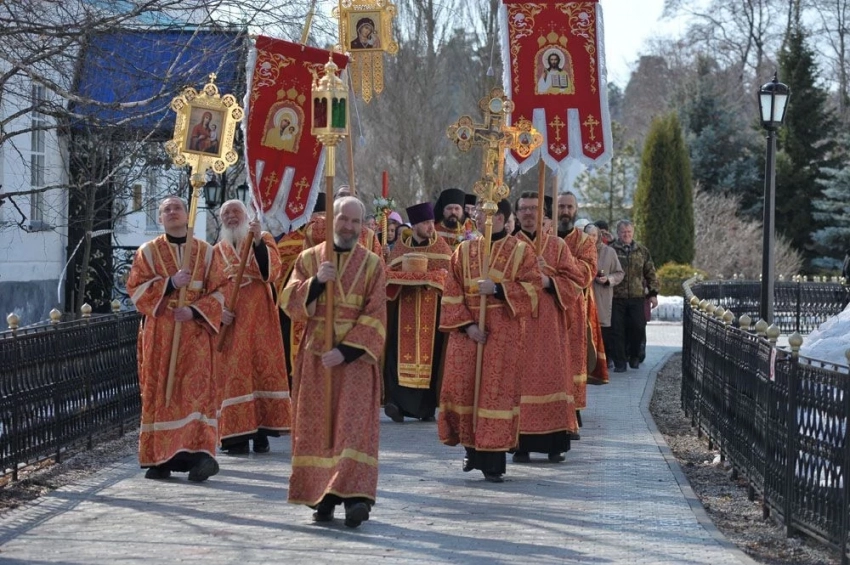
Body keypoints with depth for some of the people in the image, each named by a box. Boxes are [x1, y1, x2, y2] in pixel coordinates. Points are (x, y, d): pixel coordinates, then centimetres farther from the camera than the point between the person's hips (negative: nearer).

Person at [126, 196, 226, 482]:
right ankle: (160, 459, 2)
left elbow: (218, 292, 4)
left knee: (196, 391, -10)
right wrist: (169, 284, -15)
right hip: (159, 335, 0)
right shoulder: (148, 251, 8)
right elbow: (136, 289, -1)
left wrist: (195, 311, -13)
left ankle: (200, 452, -17)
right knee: (159, 393, -1)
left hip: (194, 333, 0)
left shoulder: (205, 251, 9)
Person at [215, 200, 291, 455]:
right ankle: (238, 435, -5)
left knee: (262, 367, -6)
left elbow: (272, 271, -10)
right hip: (230, 319, 2)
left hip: (258, 317, -2)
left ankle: (261, 433, -4)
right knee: (233, 372, -4)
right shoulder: (218, 250, 15)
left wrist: (258, 242, -22)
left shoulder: (264, 240, 8)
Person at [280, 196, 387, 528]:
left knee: (354, 425, -11)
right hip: (315, 357, 2)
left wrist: (346, 350, -15)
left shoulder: (372, 264, 3)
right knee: (318, 425, 3)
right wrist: (316, 282, -18)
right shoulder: (309, 259, 9)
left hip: (354, 356, -2)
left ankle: (354, 495, -18)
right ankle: (323, 499, 8)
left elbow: (375, 317, -4)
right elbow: (289, 303, -1)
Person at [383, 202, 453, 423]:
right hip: (404, 311, 0)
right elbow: (389, 274, 1)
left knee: (429, 354, -2)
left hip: (432, 312, 0)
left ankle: (427, 407, 4)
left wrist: (425, 277, -14)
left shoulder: (441, 248, 7)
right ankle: (396, 401, -15)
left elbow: (449, 274, -2)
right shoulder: (401, 247, 8)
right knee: (401, 353, -11)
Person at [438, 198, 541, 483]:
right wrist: (467, 325, -9)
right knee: (463, 388, 1)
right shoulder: (464, 250, 8)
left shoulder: (520, 251, 2)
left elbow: (532, 288, -5)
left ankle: (493, 461, -2)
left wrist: (497, 289, -17)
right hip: (466, 329, 3)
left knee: (497, 390, -5)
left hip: (502, 333, -3)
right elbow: (452, 294, 4)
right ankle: (472, 449, 19)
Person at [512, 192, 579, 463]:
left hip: (550, 325, 1)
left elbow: (572, 280, 5)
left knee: (552, 377, -3)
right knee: (520, 378, -6)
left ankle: (555, 444, 2)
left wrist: (548, 281, -12)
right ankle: (521, 445, -4)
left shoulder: (557, 245, 13)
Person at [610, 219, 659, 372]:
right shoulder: (611, 251, 2)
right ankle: (620, 363, 5)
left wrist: (653, 293, 9)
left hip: (637, 297, 2)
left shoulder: (642, 251, 12)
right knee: (618, 331, -2)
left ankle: (634, 356, 21)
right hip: (617, 298, -2)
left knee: (638, 328, -2)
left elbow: (651, 273, 14)